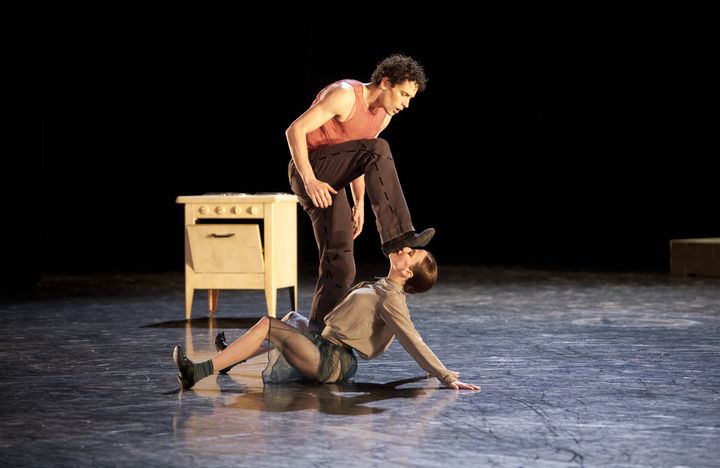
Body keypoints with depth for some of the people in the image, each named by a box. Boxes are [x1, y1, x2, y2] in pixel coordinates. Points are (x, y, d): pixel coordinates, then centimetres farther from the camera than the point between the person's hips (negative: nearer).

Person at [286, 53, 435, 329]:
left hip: (330, 183, 8)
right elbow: (295, 130, -21)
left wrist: (359, 204, 18)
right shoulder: (345, 95, -17)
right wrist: (310, 180, -28)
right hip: (308, 171, -8)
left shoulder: (383, 115, 9)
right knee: (378, 150, -27)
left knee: (341, 267, 0)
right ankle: (396, 235, -30)